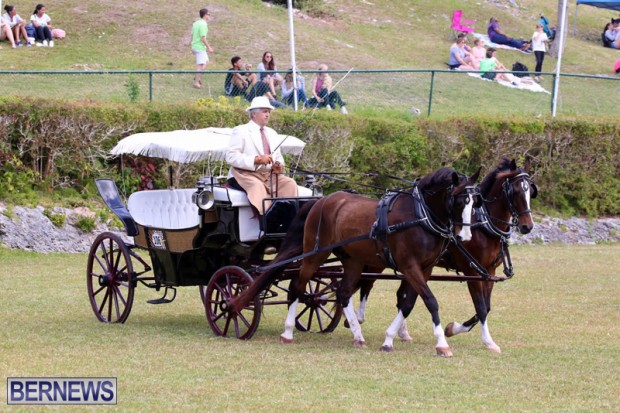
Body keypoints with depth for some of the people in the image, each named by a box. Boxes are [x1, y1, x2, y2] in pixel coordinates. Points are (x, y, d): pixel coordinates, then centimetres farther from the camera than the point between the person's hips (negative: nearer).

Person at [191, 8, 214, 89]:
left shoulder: (195, 23, 10)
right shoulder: (203, 24, -17)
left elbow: (192, 36, 15)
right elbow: (203, 38, -21)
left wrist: (193, 48, 23)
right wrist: (209, 47, -15)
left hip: (195, 46, 9)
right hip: (200, 47, -9)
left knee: (206, 61, 21)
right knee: (200, 65, -5)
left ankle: (197, 77, 16)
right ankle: (196, 82, -4)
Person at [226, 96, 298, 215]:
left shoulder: (272, 133, 22)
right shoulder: (240, 131, 1)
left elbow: (278, 156, 26)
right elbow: (231, 156, -10)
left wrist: (278, 165, -1)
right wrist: (257, 159, -20)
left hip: (269, 174, 6)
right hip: (247, 174, -6)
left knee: (290, 183, -18)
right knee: (257, 186, -36)